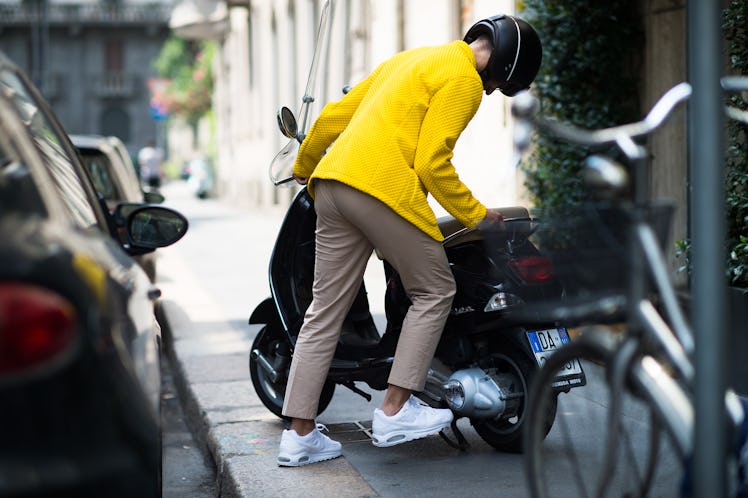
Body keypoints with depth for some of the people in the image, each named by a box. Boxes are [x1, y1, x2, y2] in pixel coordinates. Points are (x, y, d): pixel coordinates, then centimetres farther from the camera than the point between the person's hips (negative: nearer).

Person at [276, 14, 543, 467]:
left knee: (325, 311, 8)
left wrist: (304, 167, 41)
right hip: (383, 188, -9)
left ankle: (299, 434, 10)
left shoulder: (413, 60, 26)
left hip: (331, 183, 9)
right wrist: (477, 216, -1)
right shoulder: (464, 79, -2)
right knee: (435, 292, 5)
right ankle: (395, 412, 2)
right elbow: (432, 164, -11)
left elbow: (335, 115, 28)